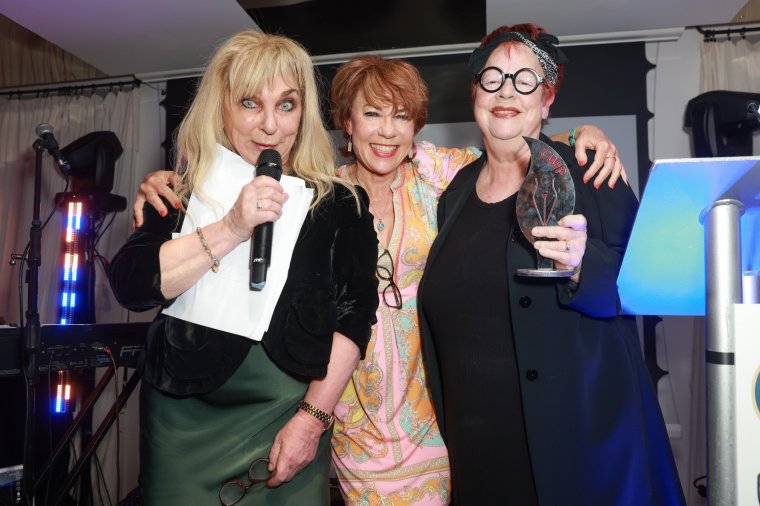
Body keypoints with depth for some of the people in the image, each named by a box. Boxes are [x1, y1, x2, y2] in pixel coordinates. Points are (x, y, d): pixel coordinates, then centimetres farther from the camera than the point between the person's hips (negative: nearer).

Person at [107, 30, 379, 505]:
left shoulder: (338, 202, -3)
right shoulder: (183, 189, 1)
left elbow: (355, 314, -6)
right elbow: (130, 285, -10)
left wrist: (313, 416, -11)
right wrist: (231, 228, -21)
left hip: (289, 411, -1)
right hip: (184, 414, 2)